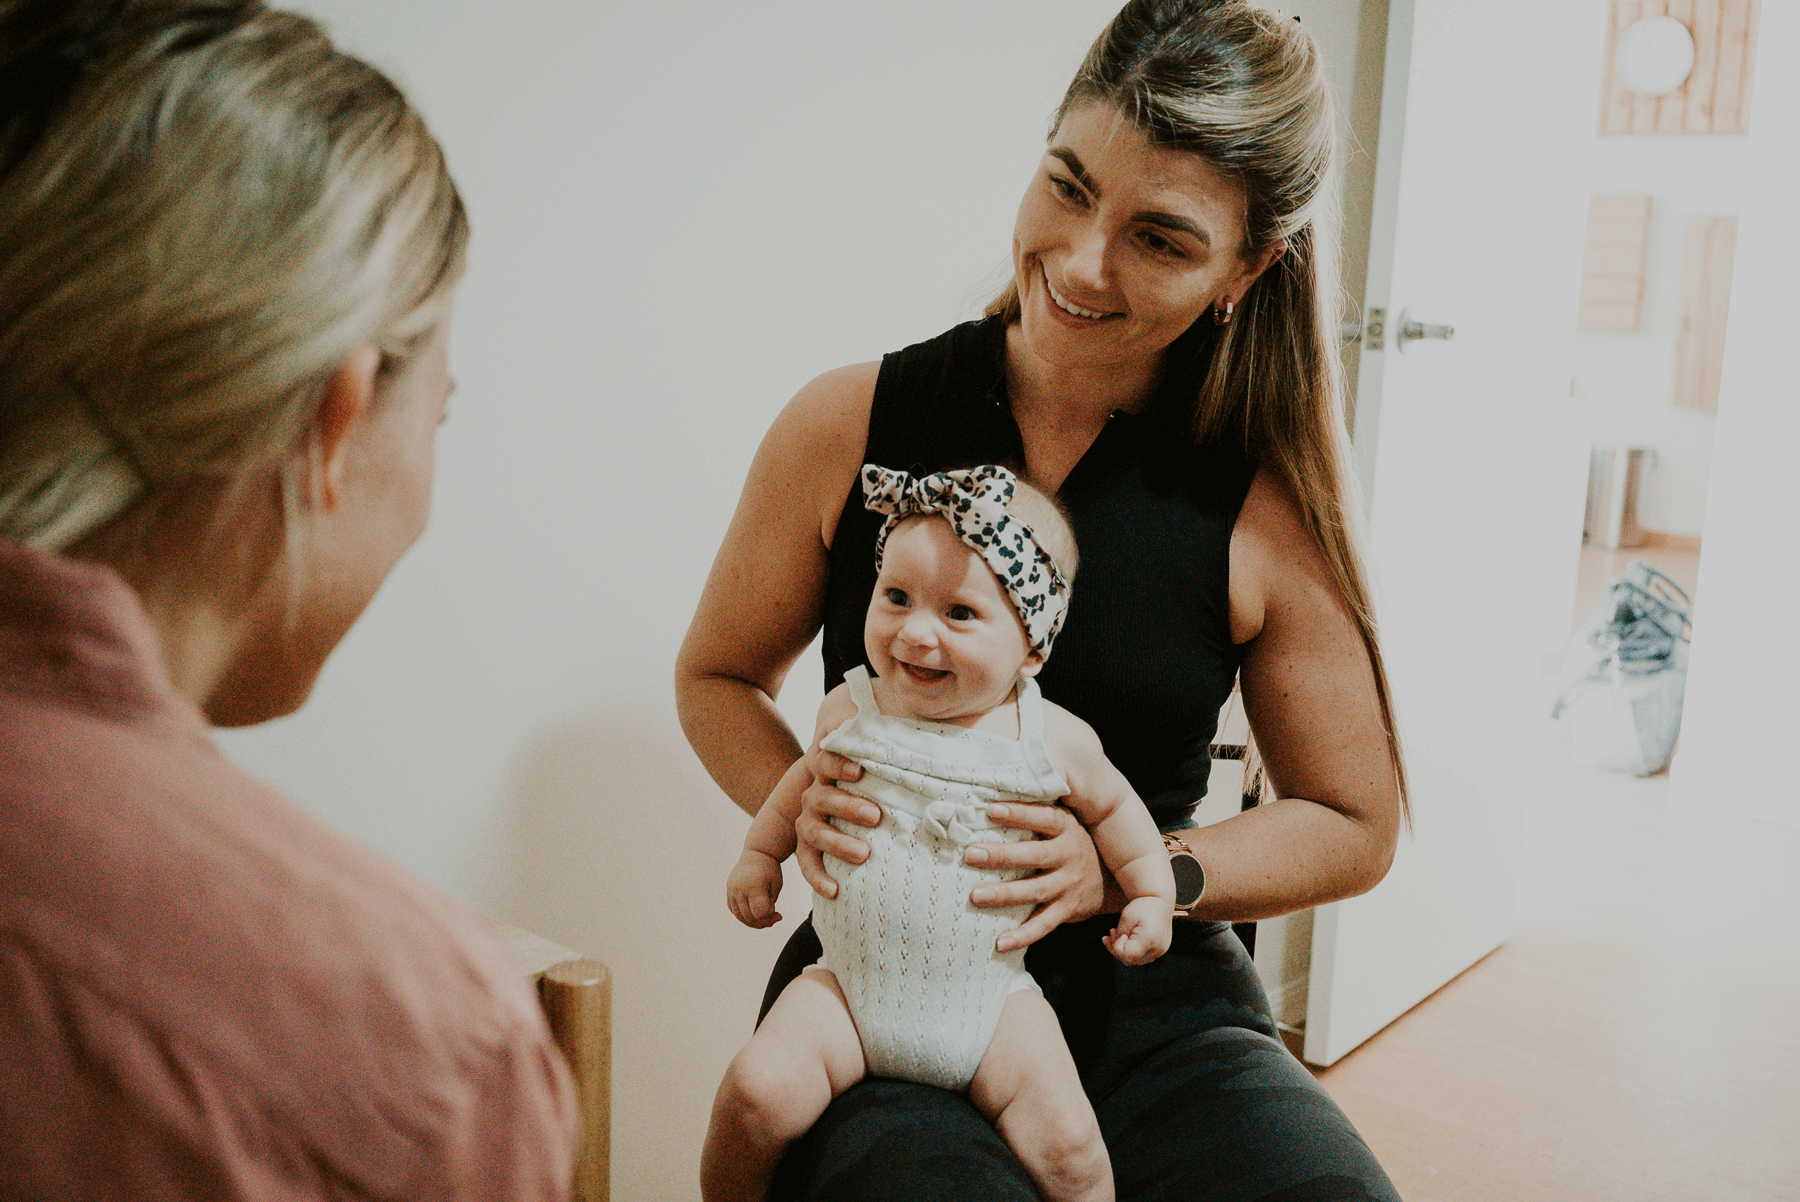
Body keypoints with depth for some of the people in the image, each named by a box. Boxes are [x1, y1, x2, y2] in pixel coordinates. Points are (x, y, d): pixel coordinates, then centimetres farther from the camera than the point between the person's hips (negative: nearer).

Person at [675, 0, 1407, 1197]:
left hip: (1155, 1005, 2)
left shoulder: (1261, 510, -5)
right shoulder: (851, 426, -4)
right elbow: (719, 676, 11)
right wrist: (802, 805, -9)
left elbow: (1353, 828, 6)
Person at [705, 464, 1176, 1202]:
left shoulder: (1054, 741, -7)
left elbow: (1110, 808, 12)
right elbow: (806, 779, 19)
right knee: (758, 1092, -20)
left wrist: (1151, 894, 8)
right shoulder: (850, 712, -3)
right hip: (851, 989, 1)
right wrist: (760, 854, 19)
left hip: (990, 999, -1)